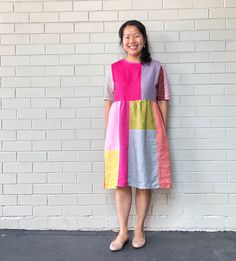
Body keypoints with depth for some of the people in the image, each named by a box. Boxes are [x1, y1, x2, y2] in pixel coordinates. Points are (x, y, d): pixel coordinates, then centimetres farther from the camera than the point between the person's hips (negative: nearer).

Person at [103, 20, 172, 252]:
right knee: (121, 180, 4)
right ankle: (123, 231, 19)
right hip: (120, 128, 1)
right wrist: (109, 132, 5)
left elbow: (162, 101, 6)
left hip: (147, 128, -1)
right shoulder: (113, 69, 8)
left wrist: (162, 132, 1)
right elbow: (108, 102, 9)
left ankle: (139, 229, 22)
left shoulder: (156, 68, 5)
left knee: (144, 180, 5)